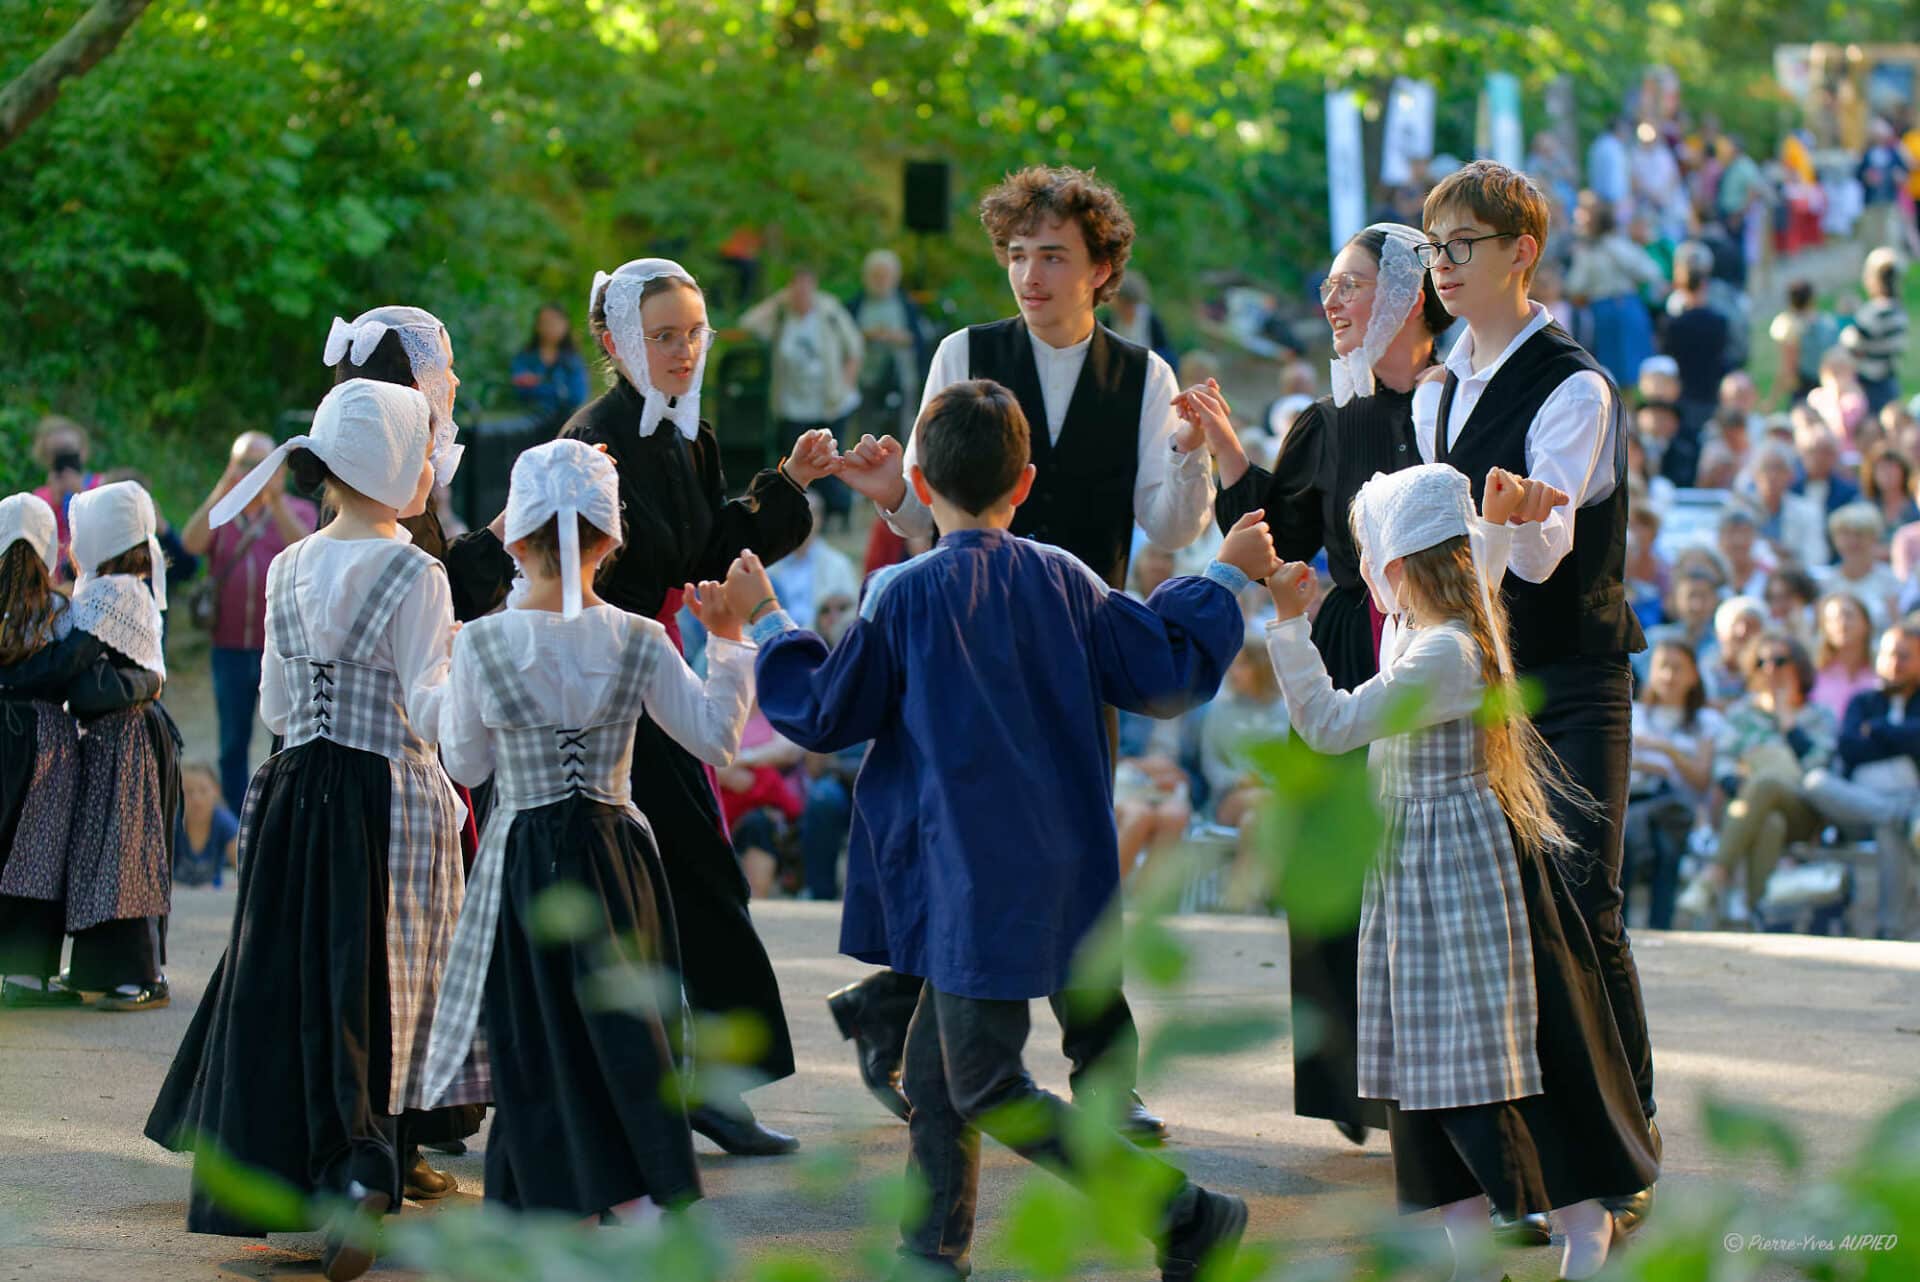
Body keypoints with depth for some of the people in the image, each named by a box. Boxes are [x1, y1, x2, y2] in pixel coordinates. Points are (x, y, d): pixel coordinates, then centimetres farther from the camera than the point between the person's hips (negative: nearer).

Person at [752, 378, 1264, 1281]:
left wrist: (768, 623, 10)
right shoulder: (1063, 581, 2)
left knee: (989, 1090, -1)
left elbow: (822, 715, -5)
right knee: (936, 1070, 17)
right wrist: (1225, 578, 23)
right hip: (1049, 864, 7)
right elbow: (1169, 672, 8)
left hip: (975, 881, -7)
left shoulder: (906, 595, -11)